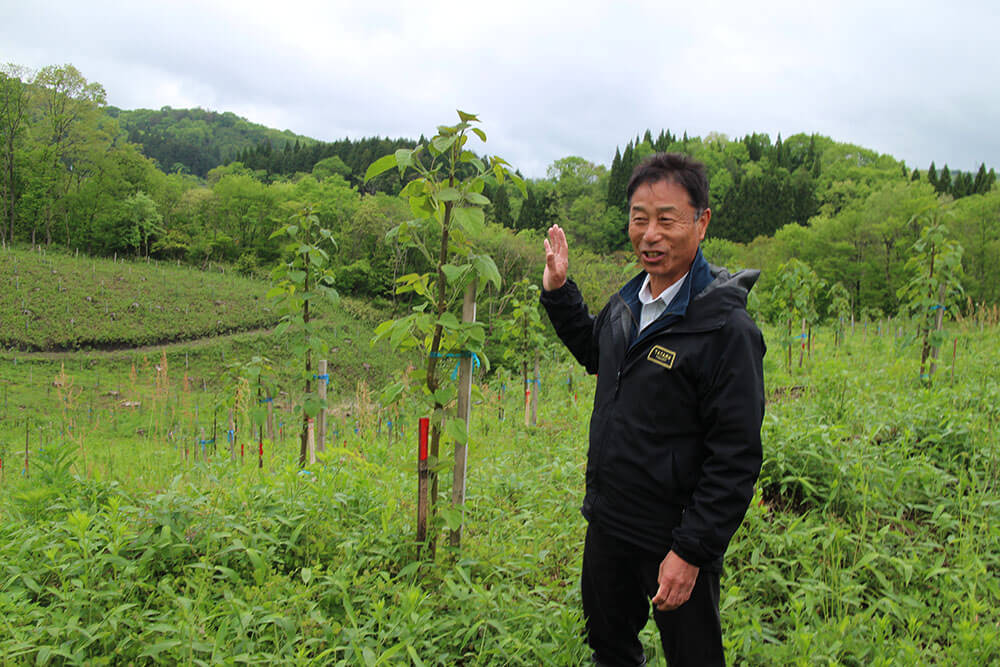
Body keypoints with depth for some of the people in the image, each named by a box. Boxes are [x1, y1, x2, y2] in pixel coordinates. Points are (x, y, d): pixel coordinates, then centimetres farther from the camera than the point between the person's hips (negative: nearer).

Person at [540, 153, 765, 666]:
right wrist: (558, 291, 12)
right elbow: (595, 354, 23)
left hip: (673, 540, -7)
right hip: (607, 525, 7)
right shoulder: (627, 302, 1)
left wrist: (692, 552, -21)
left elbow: (736, 459, -21)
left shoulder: (726, 330, -22)